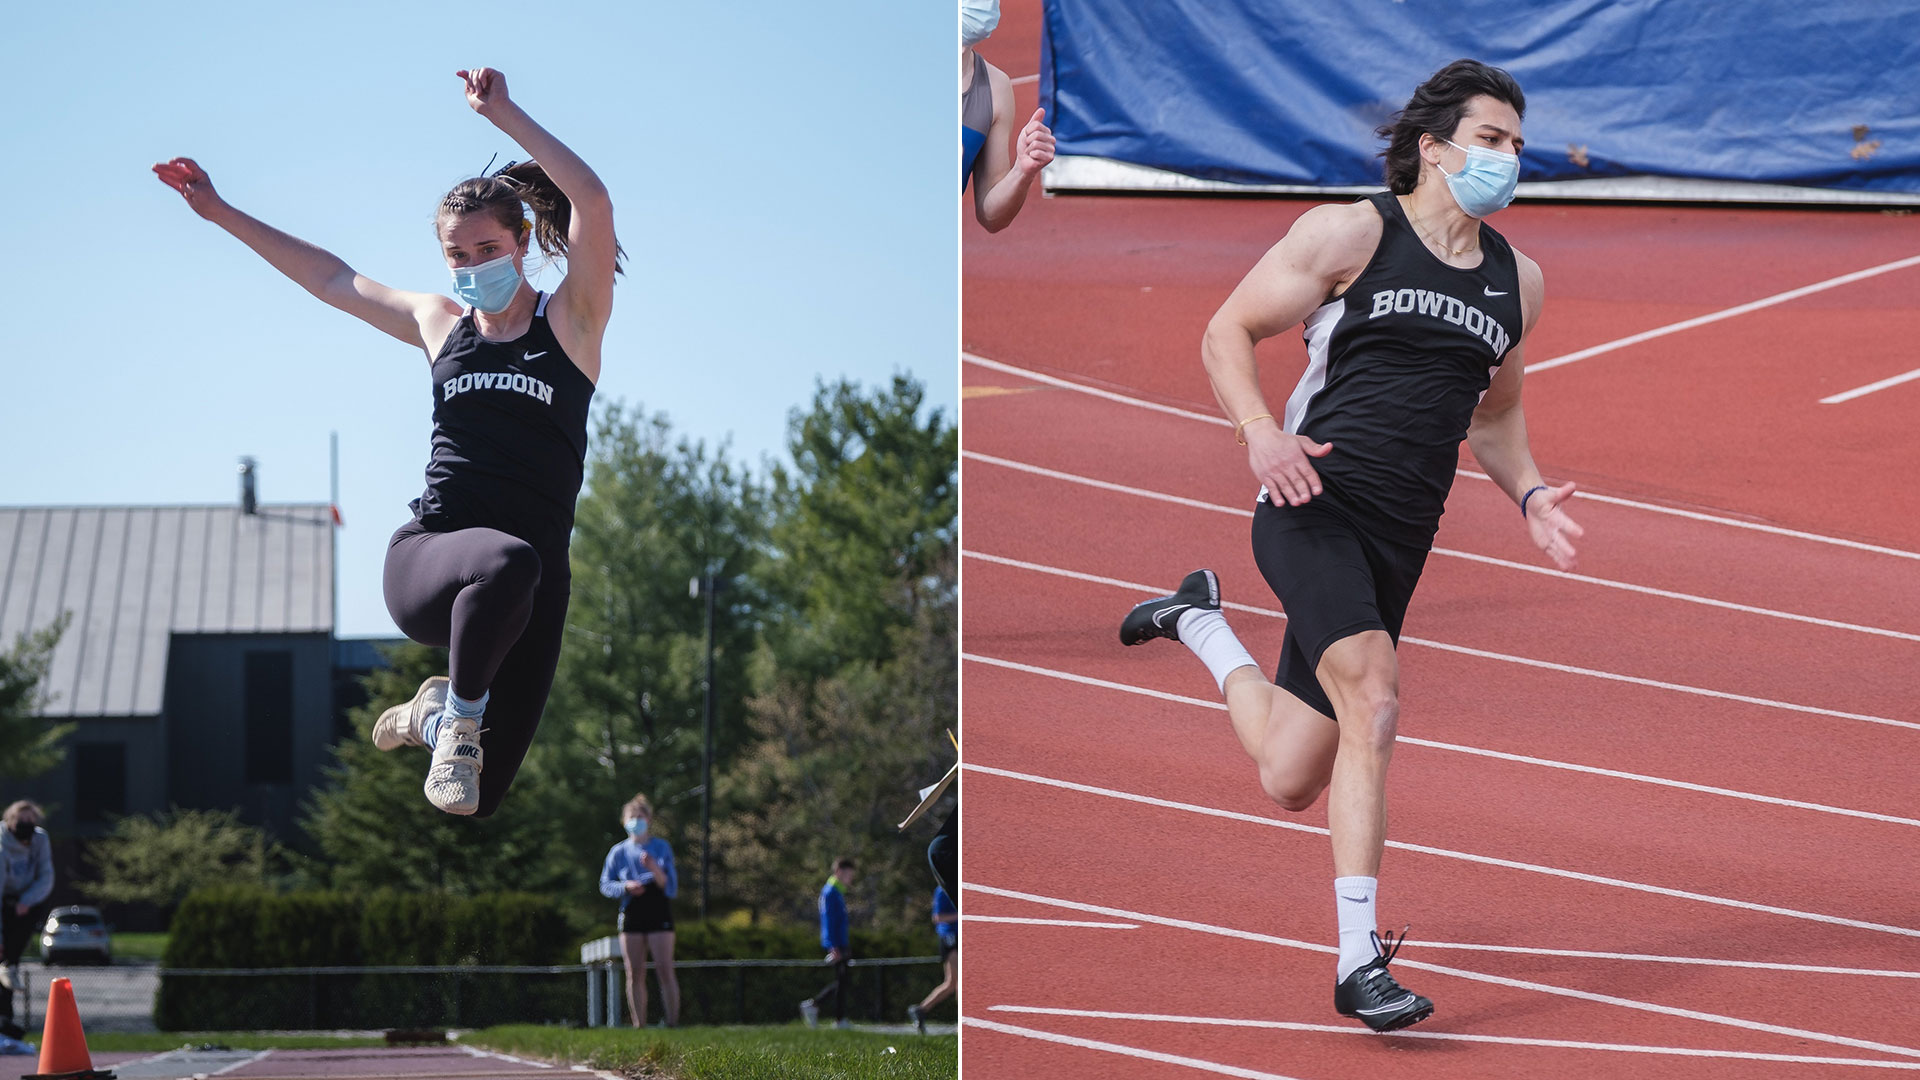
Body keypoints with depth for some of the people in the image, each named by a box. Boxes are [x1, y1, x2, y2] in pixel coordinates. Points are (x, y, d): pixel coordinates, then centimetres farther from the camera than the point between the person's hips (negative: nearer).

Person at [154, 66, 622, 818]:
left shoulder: (569, 322, 7)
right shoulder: (437, 323, 17)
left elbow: (592, 204, -10)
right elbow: (330, 279, 30)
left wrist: (502, 114, -11)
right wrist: (221, 213, 34)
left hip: (530, 575, -1)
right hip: (428, 555, 1)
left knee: (477, 802, -5)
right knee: (507, 562, -41)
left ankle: (437, 713, 32)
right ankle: (459, 718, -14)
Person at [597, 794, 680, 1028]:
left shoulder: (661, 847, 4)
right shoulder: (619, 851, 9)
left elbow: (670, 887, -1)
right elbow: (605, 885, 11)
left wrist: (654, 868, -18)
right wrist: (625, 887, -8)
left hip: (658, 913, -2)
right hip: (631, 915, 2)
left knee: (665, 970, -10)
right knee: (635, 973, 0)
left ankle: (672, 1022, -9)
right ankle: (639, 1025, 3)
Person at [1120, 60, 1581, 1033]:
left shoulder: (1518, 280, 15)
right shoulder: (1351, 233, -1)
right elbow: (1227, 332, 2)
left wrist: (1529, 495, 8)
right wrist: (1262, 435, -16)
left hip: (1399, 543, 6)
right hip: (1312, 507, -6)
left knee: (1290, 779, 6)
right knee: (1373, 700, -27)